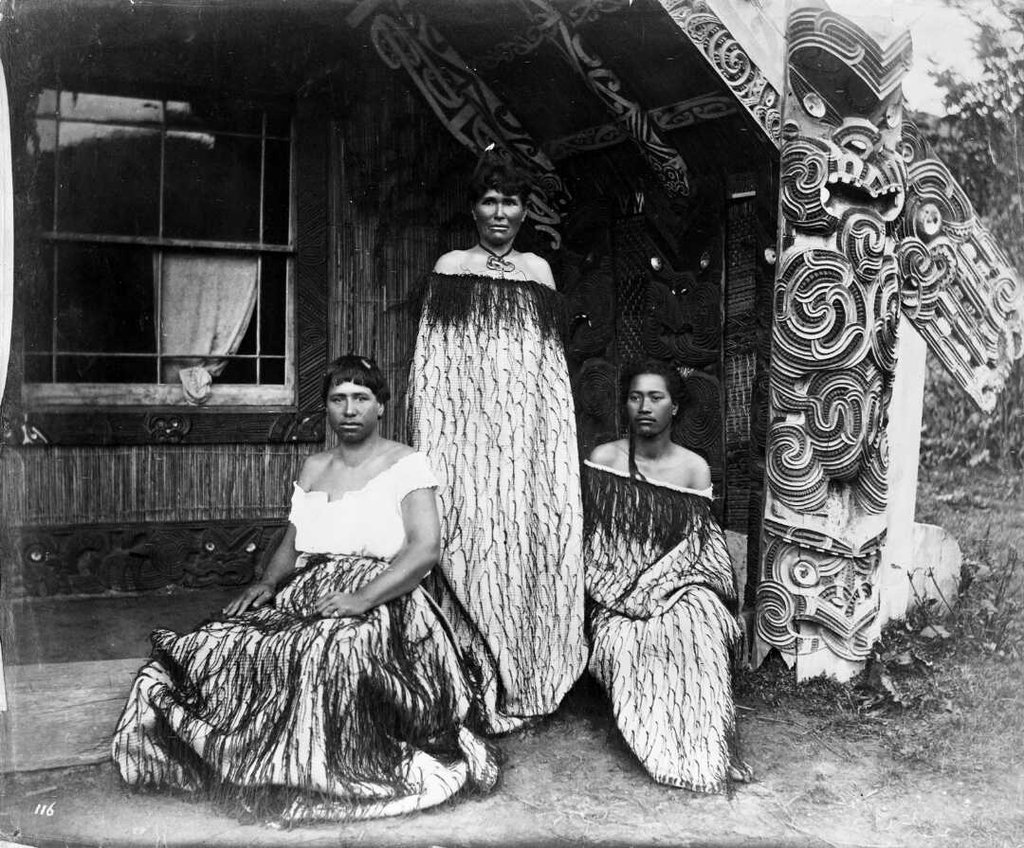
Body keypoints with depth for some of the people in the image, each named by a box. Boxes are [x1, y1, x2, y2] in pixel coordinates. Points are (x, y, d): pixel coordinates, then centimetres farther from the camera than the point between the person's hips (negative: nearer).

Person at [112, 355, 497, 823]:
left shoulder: (406, 465, -1)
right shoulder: (312, 468, 18)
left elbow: (424, 548, -12)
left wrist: (363, 597, -24)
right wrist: (268, 582, 1)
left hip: (381, 600, -6)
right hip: (305, 594, 6)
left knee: (329, 656, -39)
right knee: (219, 648, -18)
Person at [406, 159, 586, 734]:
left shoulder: (539, 270, 15)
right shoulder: (451, 267, 8)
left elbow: (554, 358, 16)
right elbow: (431, 356, 4)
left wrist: (560, 426, 10)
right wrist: (429, 432, -5)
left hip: (530, 422, 3)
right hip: (469, 422, -2)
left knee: (531, 533, -1)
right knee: (472, 538, -7)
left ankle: (525, 680, 10)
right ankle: (482, 685, 1)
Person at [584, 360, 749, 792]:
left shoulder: (695, 469, 5)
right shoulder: (603, 459, 2)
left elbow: (701, 545, 3)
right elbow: (588, 537, 2)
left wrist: (653, 584, -13)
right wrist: (615, 589, -11)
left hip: (679, 581, 1)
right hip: (616, 590, 0)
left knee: (695, 627, -32)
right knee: (626, 638, -32)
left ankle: (702, 748, -25)